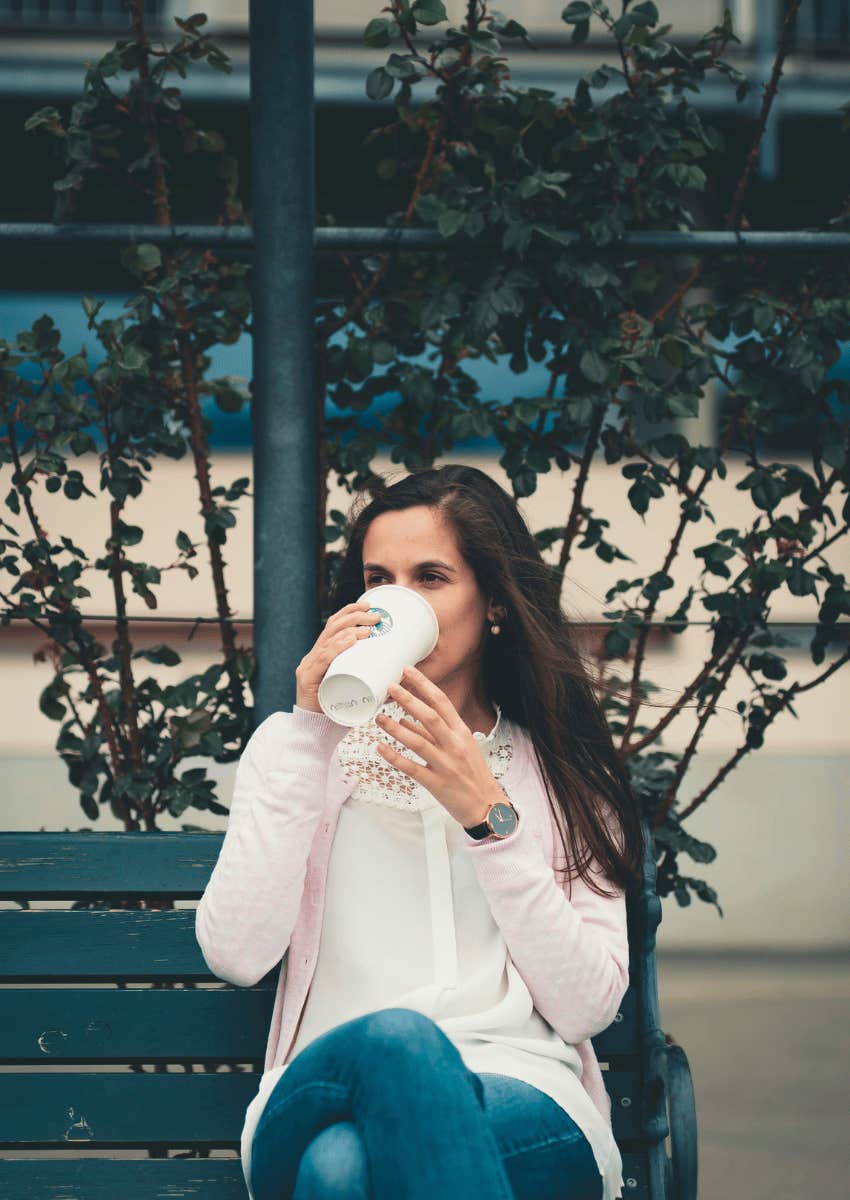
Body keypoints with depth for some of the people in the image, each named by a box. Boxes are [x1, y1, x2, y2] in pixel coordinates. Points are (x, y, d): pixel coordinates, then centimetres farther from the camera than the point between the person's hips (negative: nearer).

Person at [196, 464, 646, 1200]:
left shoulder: (564, 772, 17)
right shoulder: (295, 745, 16)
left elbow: (588, 1008, 2)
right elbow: (235, 957, -2)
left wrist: (488, 814, -5)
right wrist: (309, 735, -4)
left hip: (528, 1111, -1)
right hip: (322, 1095, 1)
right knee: (394, 1036, -37)